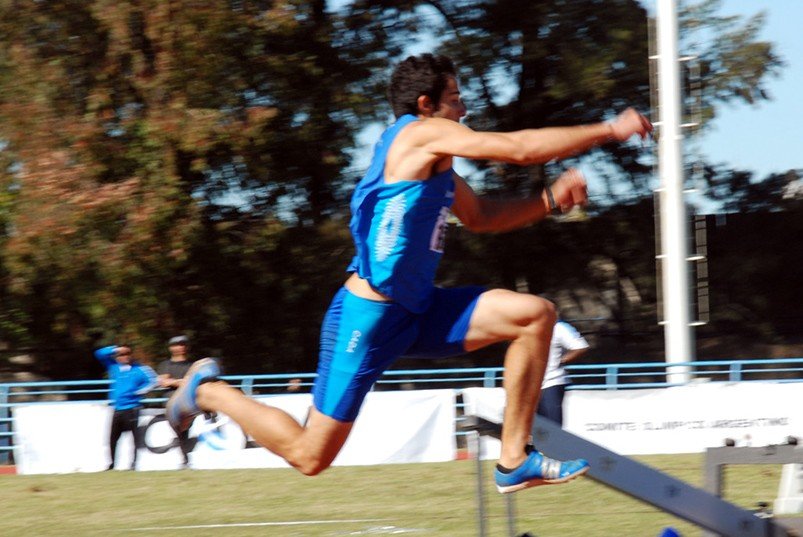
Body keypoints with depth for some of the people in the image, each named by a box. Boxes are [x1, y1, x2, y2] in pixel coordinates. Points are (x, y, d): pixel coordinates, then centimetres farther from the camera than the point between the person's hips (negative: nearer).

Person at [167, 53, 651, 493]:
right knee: (311, 455, -4)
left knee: (535, 316, -4)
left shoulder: (434, 160, 15)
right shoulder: (421, 133, -12)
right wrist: (610, 130, -10)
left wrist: (550, 200, 12)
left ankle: (515, 460, -2)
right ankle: (209, 390, 20)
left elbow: (481, 217, 29)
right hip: (369, 315, -9)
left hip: (416, 311, 9)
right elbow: (521, 148, -17)